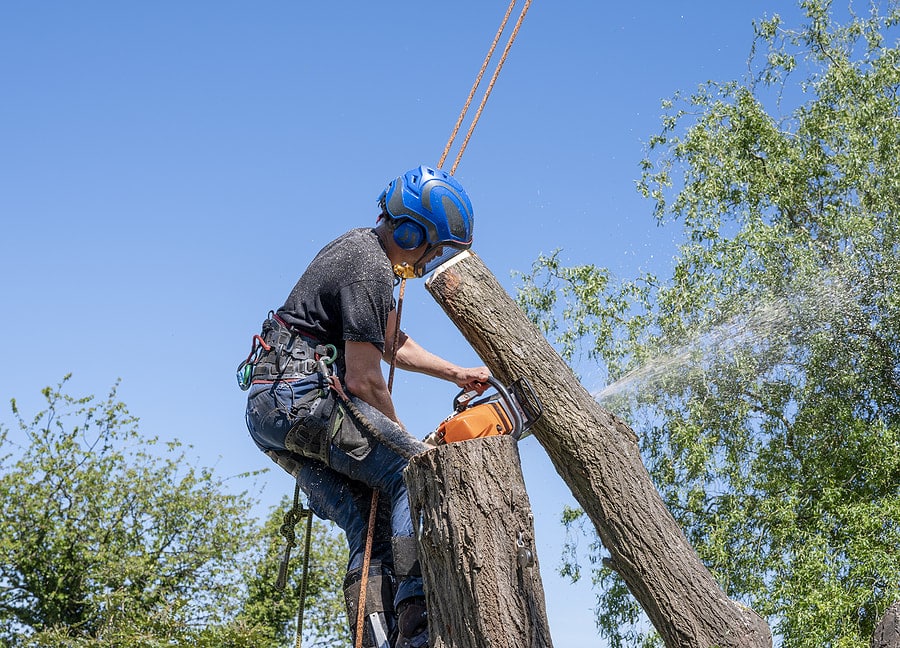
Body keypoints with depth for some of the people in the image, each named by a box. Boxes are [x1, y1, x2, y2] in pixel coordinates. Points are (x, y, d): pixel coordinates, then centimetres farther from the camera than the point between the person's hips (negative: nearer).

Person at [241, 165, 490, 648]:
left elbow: (392, 344, 32)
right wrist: (401, 439, -1)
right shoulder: (370, 268, -14)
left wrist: (456, 373, 30)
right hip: (301, 395, -10)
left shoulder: (363, 247, 19)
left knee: (372, 526, 6)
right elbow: (363, 379, -14)